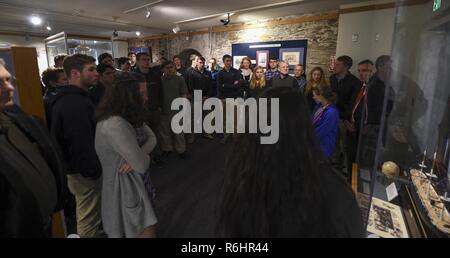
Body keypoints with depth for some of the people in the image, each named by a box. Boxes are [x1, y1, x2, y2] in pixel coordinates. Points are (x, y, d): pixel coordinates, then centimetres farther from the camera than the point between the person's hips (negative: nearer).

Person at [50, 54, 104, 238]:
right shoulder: (75, 104, -24)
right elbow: (81, 145, -28)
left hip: (76, 167, 10)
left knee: (86, 215, 26)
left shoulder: (67, 98, 10)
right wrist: (94, 172, -18)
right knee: (89, 219, 7)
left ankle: (92, 231, 45)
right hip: (84, 173, -10)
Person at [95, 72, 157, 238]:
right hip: (123, 188, -9)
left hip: (131, 183, 9)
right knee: (146, 231, 5)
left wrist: (137, 155, -20)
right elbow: (142, 165, -26)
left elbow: (151, 137, -1)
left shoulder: (127, 119, 4)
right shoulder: (115, 125, -29)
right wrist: (143, 157, -3)